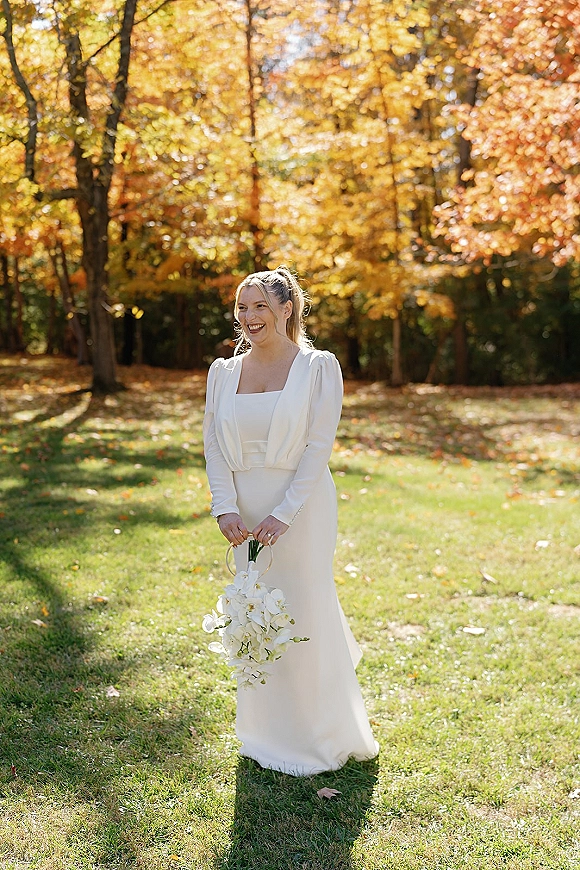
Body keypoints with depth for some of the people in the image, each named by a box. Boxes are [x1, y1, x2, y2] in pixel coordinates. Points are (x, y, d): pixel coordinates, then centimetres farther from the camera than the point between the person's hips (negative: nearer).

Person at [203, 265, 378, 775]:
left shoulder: (319, 366, -6)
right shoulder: (224, 372, 7)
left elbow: (319, 446, -11)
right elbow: (214, 443, 4)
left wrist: (283, 514, -18)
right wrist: (225, 507, -11)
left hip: (301, 507, -4)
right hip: (244, 510, 4)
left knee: (305, 614, 1)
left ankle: (317, 738, 22)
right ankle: (266, 735, 30)